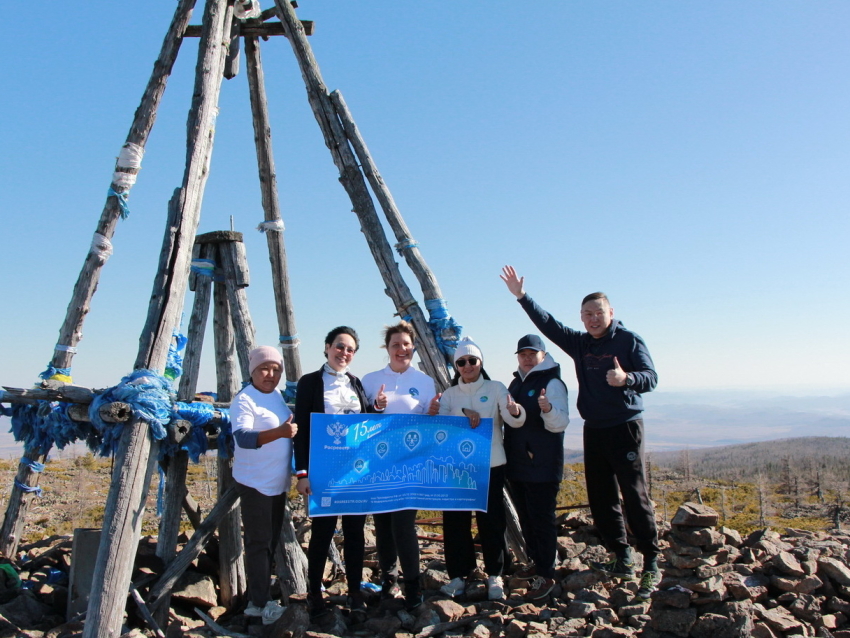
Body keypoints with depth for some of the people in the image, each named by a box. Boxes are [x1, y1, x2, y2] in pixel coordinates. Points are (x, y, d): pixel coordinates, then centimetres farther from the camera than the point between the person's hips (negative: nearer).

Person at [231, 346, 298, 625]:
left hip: (278, 483, 8)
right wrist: (278, 432, -41)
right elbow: (242, 437, -29)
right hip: (255, 483, -8)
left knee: (271, 541, 14)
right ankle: (261, 603, 8)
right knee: (258, 542, -2)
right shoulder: (244, 400, -14)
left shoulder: (279, 396, 9)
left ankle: (258, 600, 25)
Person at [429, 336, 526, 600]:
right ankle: (458, 574, 16)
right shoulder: (449, 394, 8)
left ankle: (495, 575, 16)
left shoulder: (495, 388, 1)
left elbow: (514, 421, -12)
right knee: (455, 521, 4)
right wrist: (433, 413, -31)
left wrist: (515, 412, -37)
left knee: (491, 520, 2)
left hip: (490, 465, -2)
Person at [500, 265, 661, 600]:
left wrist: (626, 378, -34)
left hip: (625, 427, -6)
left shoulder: (629, 340, -6)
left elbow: (651, 378, -13)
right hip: (594, 430, 6)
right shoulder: (580, 343, 10)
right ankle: (622, 560, 20)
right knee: (600, 498, 9)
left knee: (635, 495, -7)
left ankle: (651, 565, 2)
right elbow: (548, 324, 9)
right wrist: (522, 297, 3)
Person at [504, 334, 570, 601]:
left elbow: (560, 423, -21)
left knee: (542, 519, -2)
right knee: (526, 518, 17)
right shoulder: (515, 384, 12)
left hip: (542, 468, -8)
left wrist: (548, 409, -40)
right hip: (516, 466, 8)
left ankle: (546, 575, 7)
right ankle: (536, 562, 32)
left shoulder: (552, 383, -11)